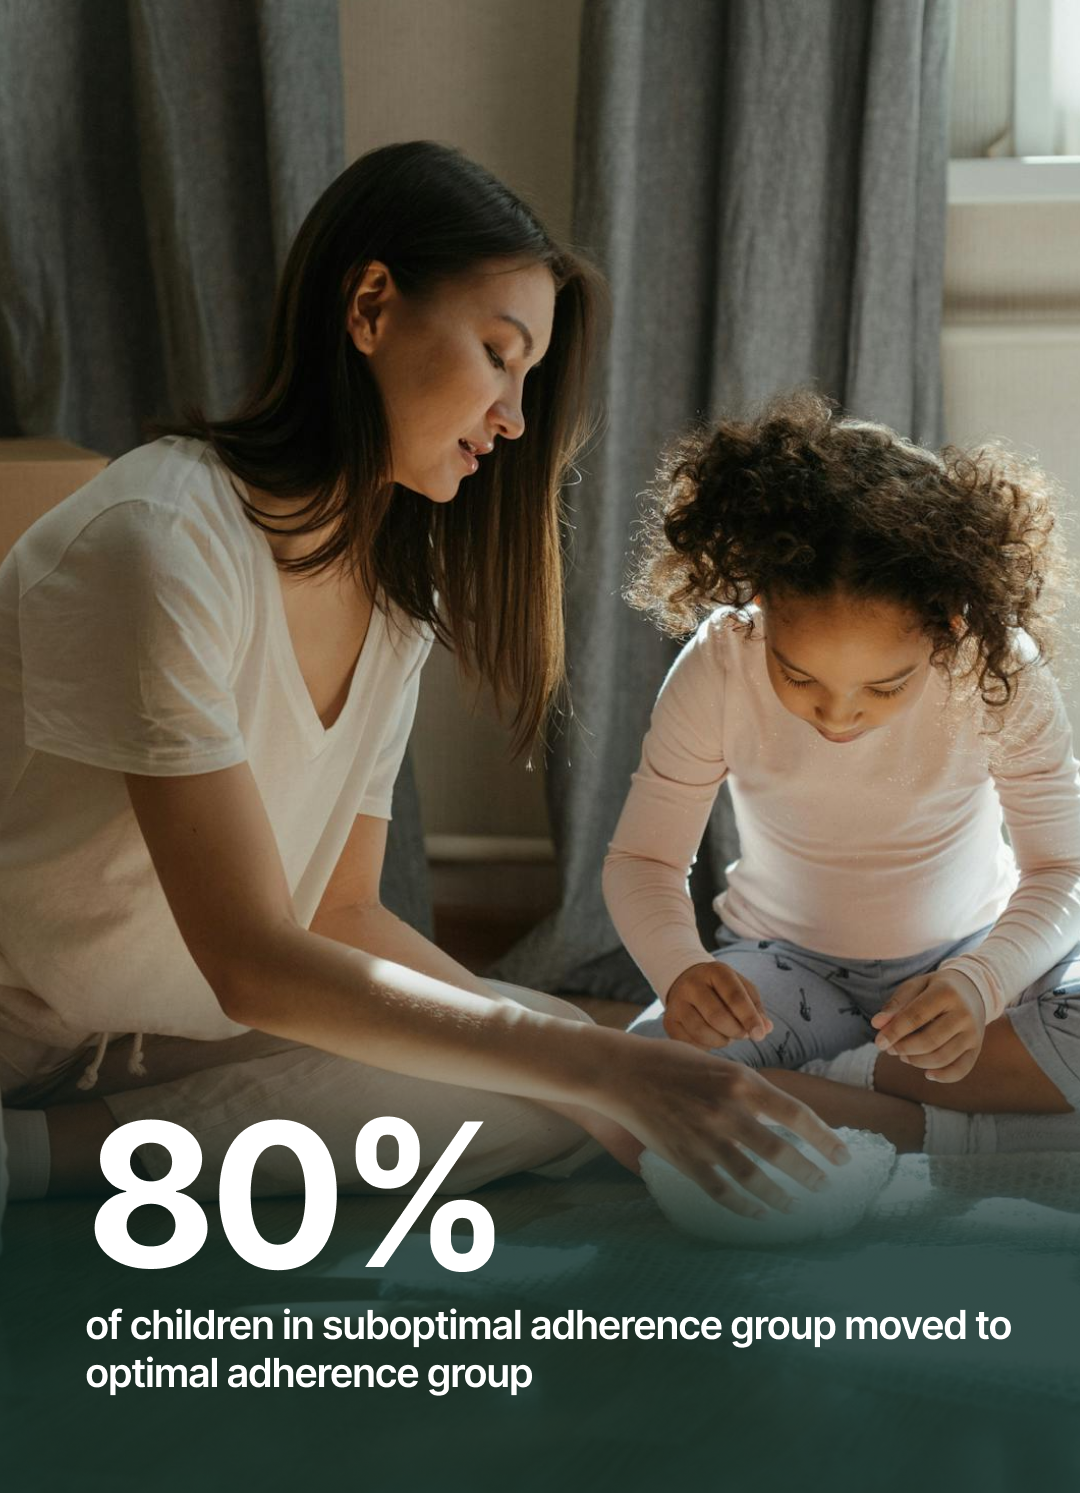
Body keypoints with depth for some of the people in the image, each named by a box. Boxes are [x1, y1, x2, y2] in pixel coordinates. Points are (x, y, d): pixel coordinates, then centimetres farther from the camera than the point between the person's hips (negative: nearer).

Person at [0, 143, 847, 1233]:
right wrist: (603, 1067, -29)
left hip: (182, 1035, 9)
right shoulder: (160, 541, -23)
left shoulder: (397, 600, 5)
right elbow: (252, 962, -26)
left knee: (554, 1070, -12)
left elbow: (344, 914, 3)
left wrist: (615, 1073, -11)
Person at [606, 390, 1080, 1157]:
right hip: (789, 965, 0)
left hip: (971, 955, 0)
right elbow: (644, 857, -11)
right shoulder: (717, 668, -21)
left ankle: (831, 1083, -17)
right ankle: (953, 1135, -21)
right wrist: (680, 967, -35)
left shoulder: (1003, 672, -21)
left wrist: (978, 984, -36)